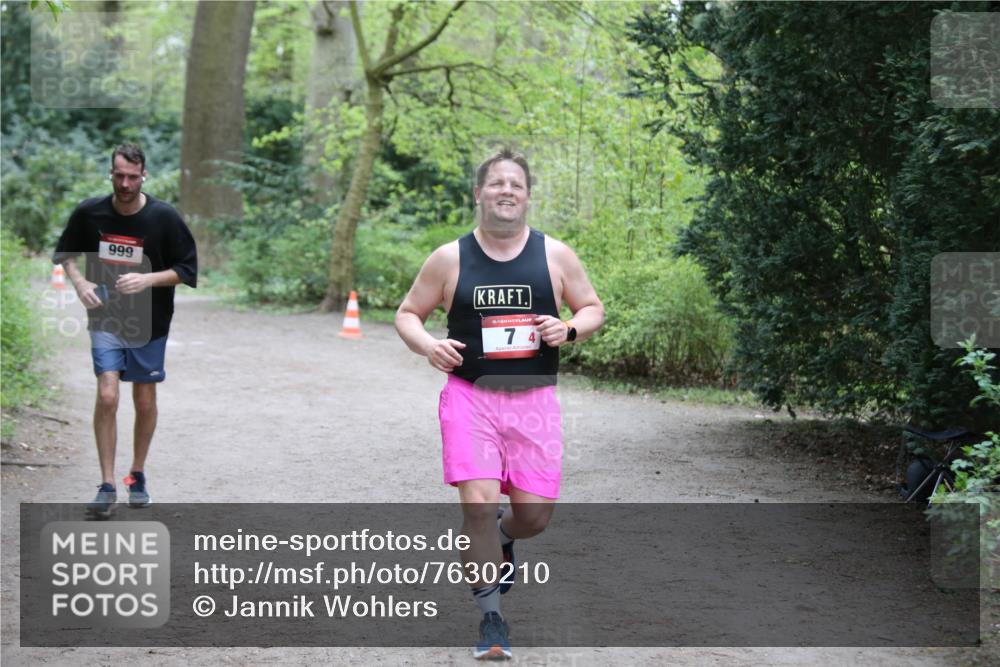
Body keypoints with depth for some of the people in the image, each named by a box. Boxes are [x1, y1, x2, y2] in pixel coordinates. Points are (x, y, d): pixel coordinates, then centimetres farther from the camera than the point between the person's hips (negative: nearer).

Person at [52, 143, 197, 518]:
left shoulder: (164, 218, -11)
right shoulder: (89, 213, -6)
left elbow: (187, 270, -6)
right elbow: (64, 253, 11)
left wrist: (147, 279, -22)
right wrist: (79, 282, -9)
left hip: (149, 323, 0)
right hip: (105, 319, 0)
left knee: (145, 401, 9)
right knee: (107, 396, -13)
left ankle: (137, 475, 30)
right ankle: (107, 486, -6)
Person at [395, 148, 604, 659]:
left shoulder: (555, 256, 1)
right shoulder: (450, 259, 0)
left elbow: (593, 309, 11)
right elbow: (407, 313, 9)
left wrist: (569, 329, -12)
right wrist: (427, 345, -13)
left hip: (534, 400, 2)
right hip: (469, 396, -1)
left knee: (535, 513, 1)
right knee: (479, 502, -15)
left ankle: (500, 541, 40)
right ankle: (491, 619, -1)